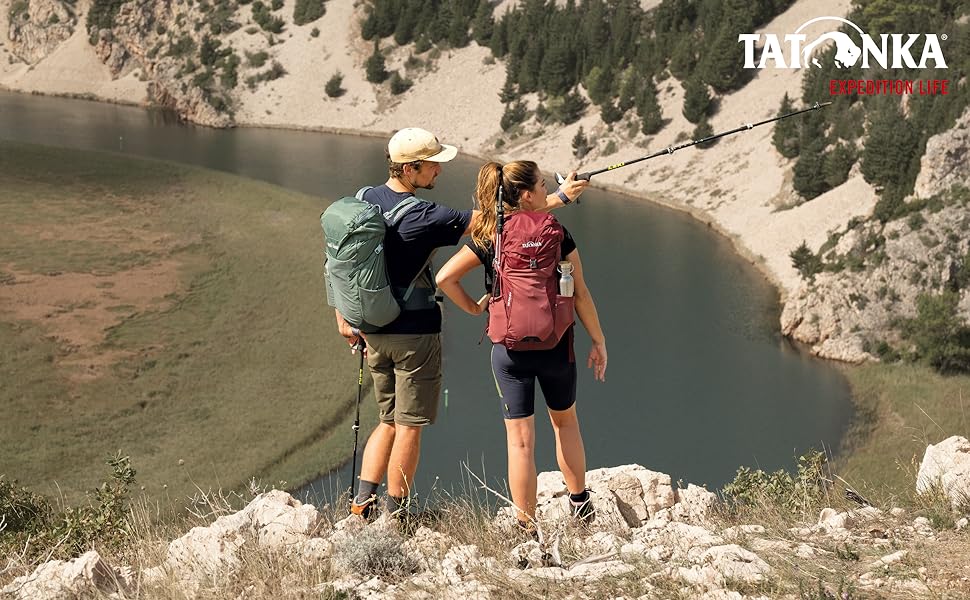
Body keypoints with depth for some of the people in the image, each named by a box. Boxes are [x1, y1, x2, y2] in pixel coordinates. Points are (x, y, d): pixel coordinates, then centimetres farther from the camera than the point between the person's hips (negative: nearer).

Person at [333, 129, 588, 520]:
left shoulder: (365, 200, 1)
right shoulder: (423, 218, -21)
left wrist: (343, 319, 18)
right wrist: (559, 198, -14)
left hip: (372, 330, 7)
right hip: (414, 334, -7)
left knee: (389, 421, 19)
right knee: (409, 425, 5)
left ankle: (363, 500, 14)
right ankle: (396, 514, 13)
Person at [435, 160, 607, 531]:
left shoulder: (488, 238, -3)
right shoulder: (556, 234, -8)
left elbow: (445, 278, -9)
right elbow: (580, 294, -6)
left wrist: (472, 308, 4)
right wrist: (598, 341, 2)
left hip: (509, 348, 0)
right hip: (555, 346, 0)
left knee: (520, 440, 4)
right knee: (565, 421, 24)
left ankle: (527, 528, 7)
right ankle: (580, 503, 36)